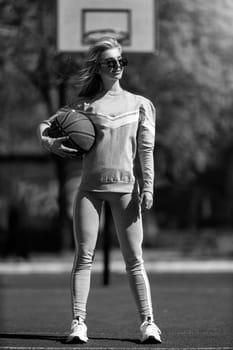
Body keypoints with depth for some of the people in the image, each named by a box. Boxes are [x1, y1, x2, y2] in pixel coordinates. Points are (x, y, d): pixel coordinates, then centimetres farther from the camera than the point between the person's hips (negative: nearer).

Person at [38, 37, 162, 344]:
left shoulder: (139, 104, 11)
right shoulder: (85, 105, 10)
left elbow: (146, 149, 6)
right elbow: (46, 124, 15)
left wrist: (147, 187, -3)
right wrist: (51, 143, -6)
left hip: (125, 187, -1)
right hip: (90, 186, 1)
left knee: (134, 259, -3)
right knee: (84, 257, -3)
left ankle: (148, 322, -2)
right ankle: (78, 322, -4)